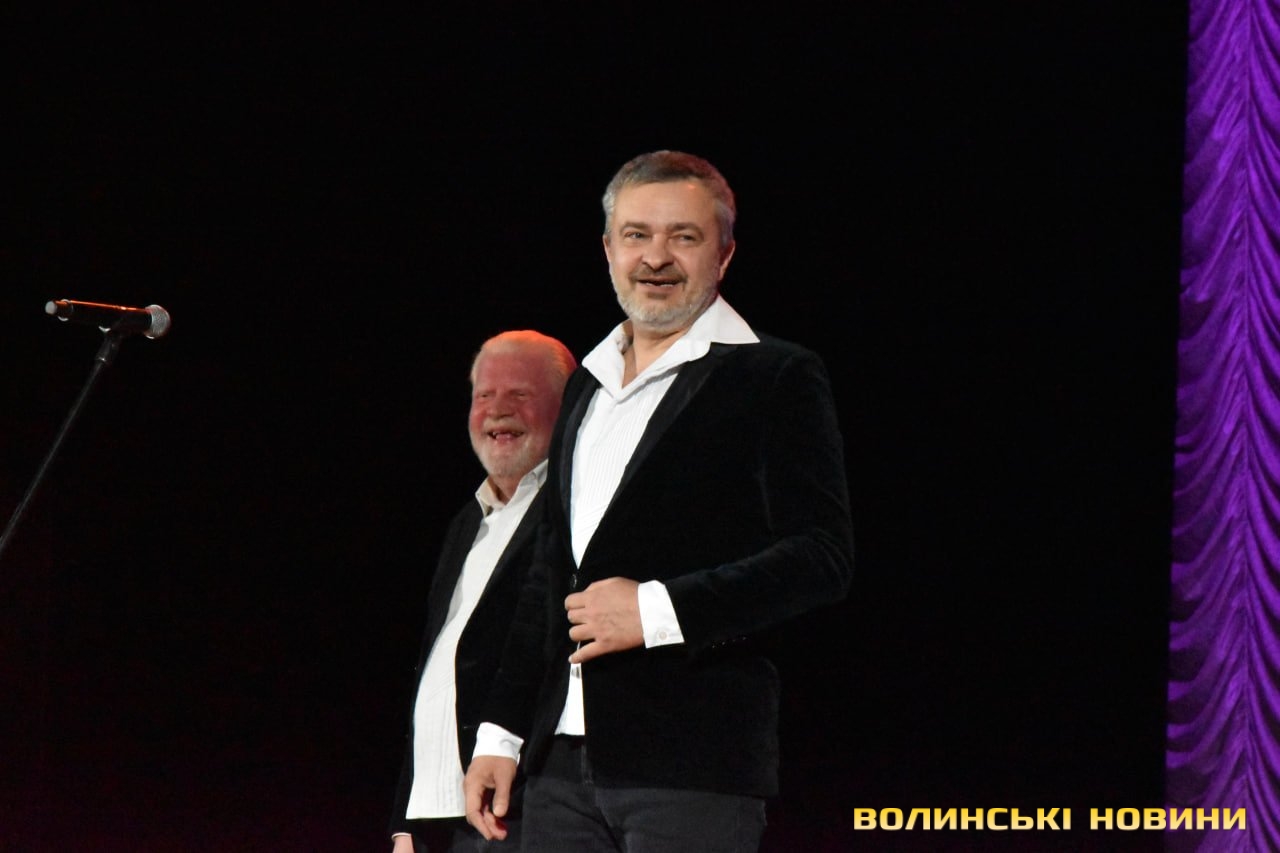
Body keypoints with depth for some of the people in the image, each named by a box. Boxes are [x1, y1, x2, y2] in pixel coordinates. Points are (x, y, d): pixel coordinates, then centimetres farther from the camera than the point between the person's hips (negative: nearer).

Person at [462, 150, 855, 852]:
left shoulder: (774, 379, -1)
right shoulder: (586, 386, 21)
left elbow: (821, 558, -10)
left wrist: (658, 610, -17)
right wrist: (501, 733, 19)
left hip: (693, 767, -6)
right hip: (561, 762, 6)